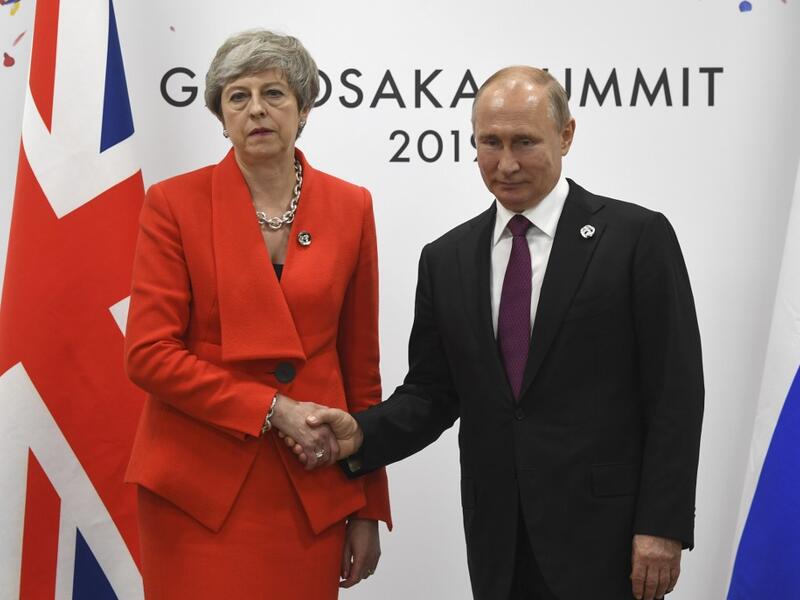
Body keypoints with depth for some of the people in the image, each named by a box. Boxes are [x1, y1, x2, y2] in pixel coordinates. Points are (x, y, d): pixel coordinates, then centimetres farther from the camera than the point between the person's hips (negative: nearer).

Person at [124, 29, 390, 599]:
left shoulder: (350, 207, 4)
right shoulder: (175, 203, -3)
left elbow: (361, 364, 7)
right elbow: (149, 354, -7)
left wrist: (368, 508, 7)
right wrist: (273, 410, -15)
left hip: (313, 490, 2)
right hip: (201, 488, -2)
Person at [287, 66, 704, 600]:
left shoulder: (637, 237, -5)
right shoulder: (446, 259, 8)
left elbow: (675, 394, -6)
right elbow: (431, 392, 10)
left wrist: (664, 527, -11)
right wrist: (361, 434, -9)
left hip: (603, 532, -3)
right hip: (498, 542, 4)